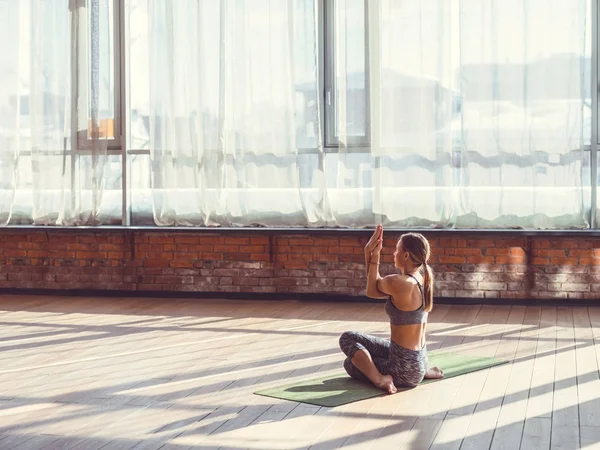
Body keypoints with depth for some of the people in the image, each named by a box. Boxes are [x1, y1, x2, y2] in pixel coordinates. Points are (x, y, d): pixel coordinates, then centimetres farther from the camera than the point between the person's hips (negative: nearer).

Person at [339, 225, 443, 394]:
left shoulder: (398, 283, -23)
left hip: (405, 367, -7)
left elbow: (371, 290, -1)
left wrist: (374, 256, 5)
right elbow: (374, 289, 10)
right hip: (420, 359, 8)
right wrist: (370, 255, 3)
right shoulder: (424, 280, 3)